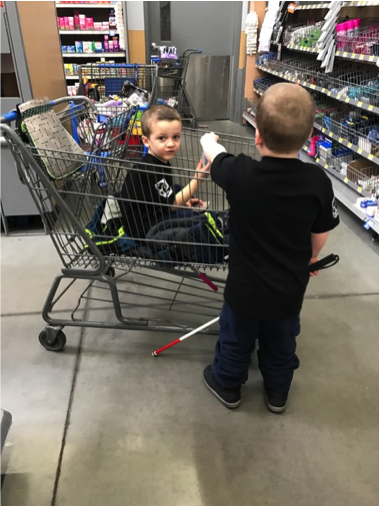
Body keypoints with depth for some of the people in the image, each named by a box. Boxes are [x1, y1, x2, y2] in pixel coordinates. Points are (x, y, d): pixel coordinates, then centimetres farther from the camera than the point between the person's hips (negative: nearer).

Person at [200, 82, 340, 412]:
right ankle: (278, 393, 50)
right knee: (281, 344, 26)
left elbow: (213, 153, 0)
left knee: (236, 340, 24)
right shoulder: (318, 181, -18)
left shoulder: (239, 174, -23)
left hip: (245, 287, -2)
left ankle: (227, 386, 48)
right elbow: (321, 235, -5)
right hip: (290, 289, 2)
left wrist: (209, 139, 23)